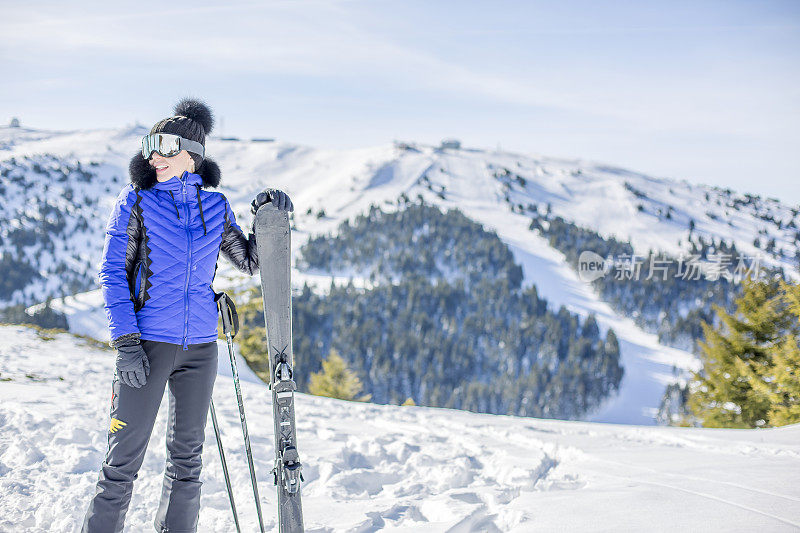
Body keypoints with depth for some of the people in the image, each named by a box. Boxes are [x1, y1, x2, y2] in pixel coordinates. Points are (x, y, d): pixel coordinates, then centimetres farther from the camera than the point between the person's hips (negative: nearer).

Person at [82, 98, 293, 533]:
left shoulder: (215, 207, 7)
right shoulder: (136, 202, -1)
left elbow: (249, 261, 17)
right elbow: (113, 273, -4)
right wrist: (125, 343, -12)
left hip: (199, 346, 3)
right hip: (147, 343, -3)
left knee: (187, 456, 11)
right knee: (125, 456, -2)